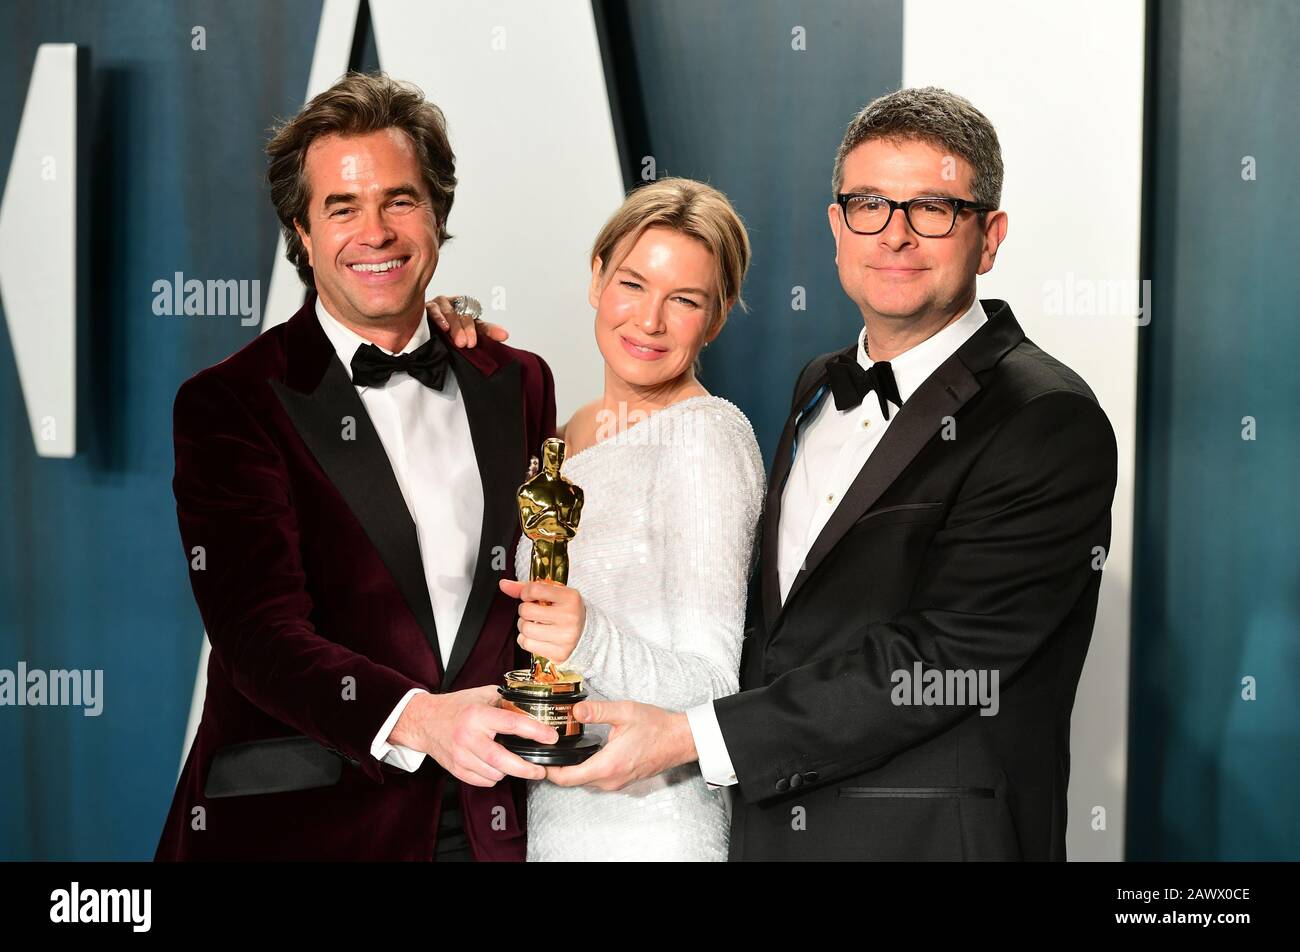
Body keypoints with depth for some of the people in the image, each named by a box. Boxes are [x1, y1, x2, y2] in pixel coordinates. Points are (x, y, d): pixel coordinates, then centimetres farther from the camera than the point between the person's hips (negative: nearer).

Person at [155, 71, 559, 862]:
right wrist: (415, 719, -32)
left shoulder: (517, 385, 7)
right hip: (298, 825, -3)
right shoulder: (229, 403, -7)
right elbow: (260, 631, -17)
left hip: (489, 820, 4)